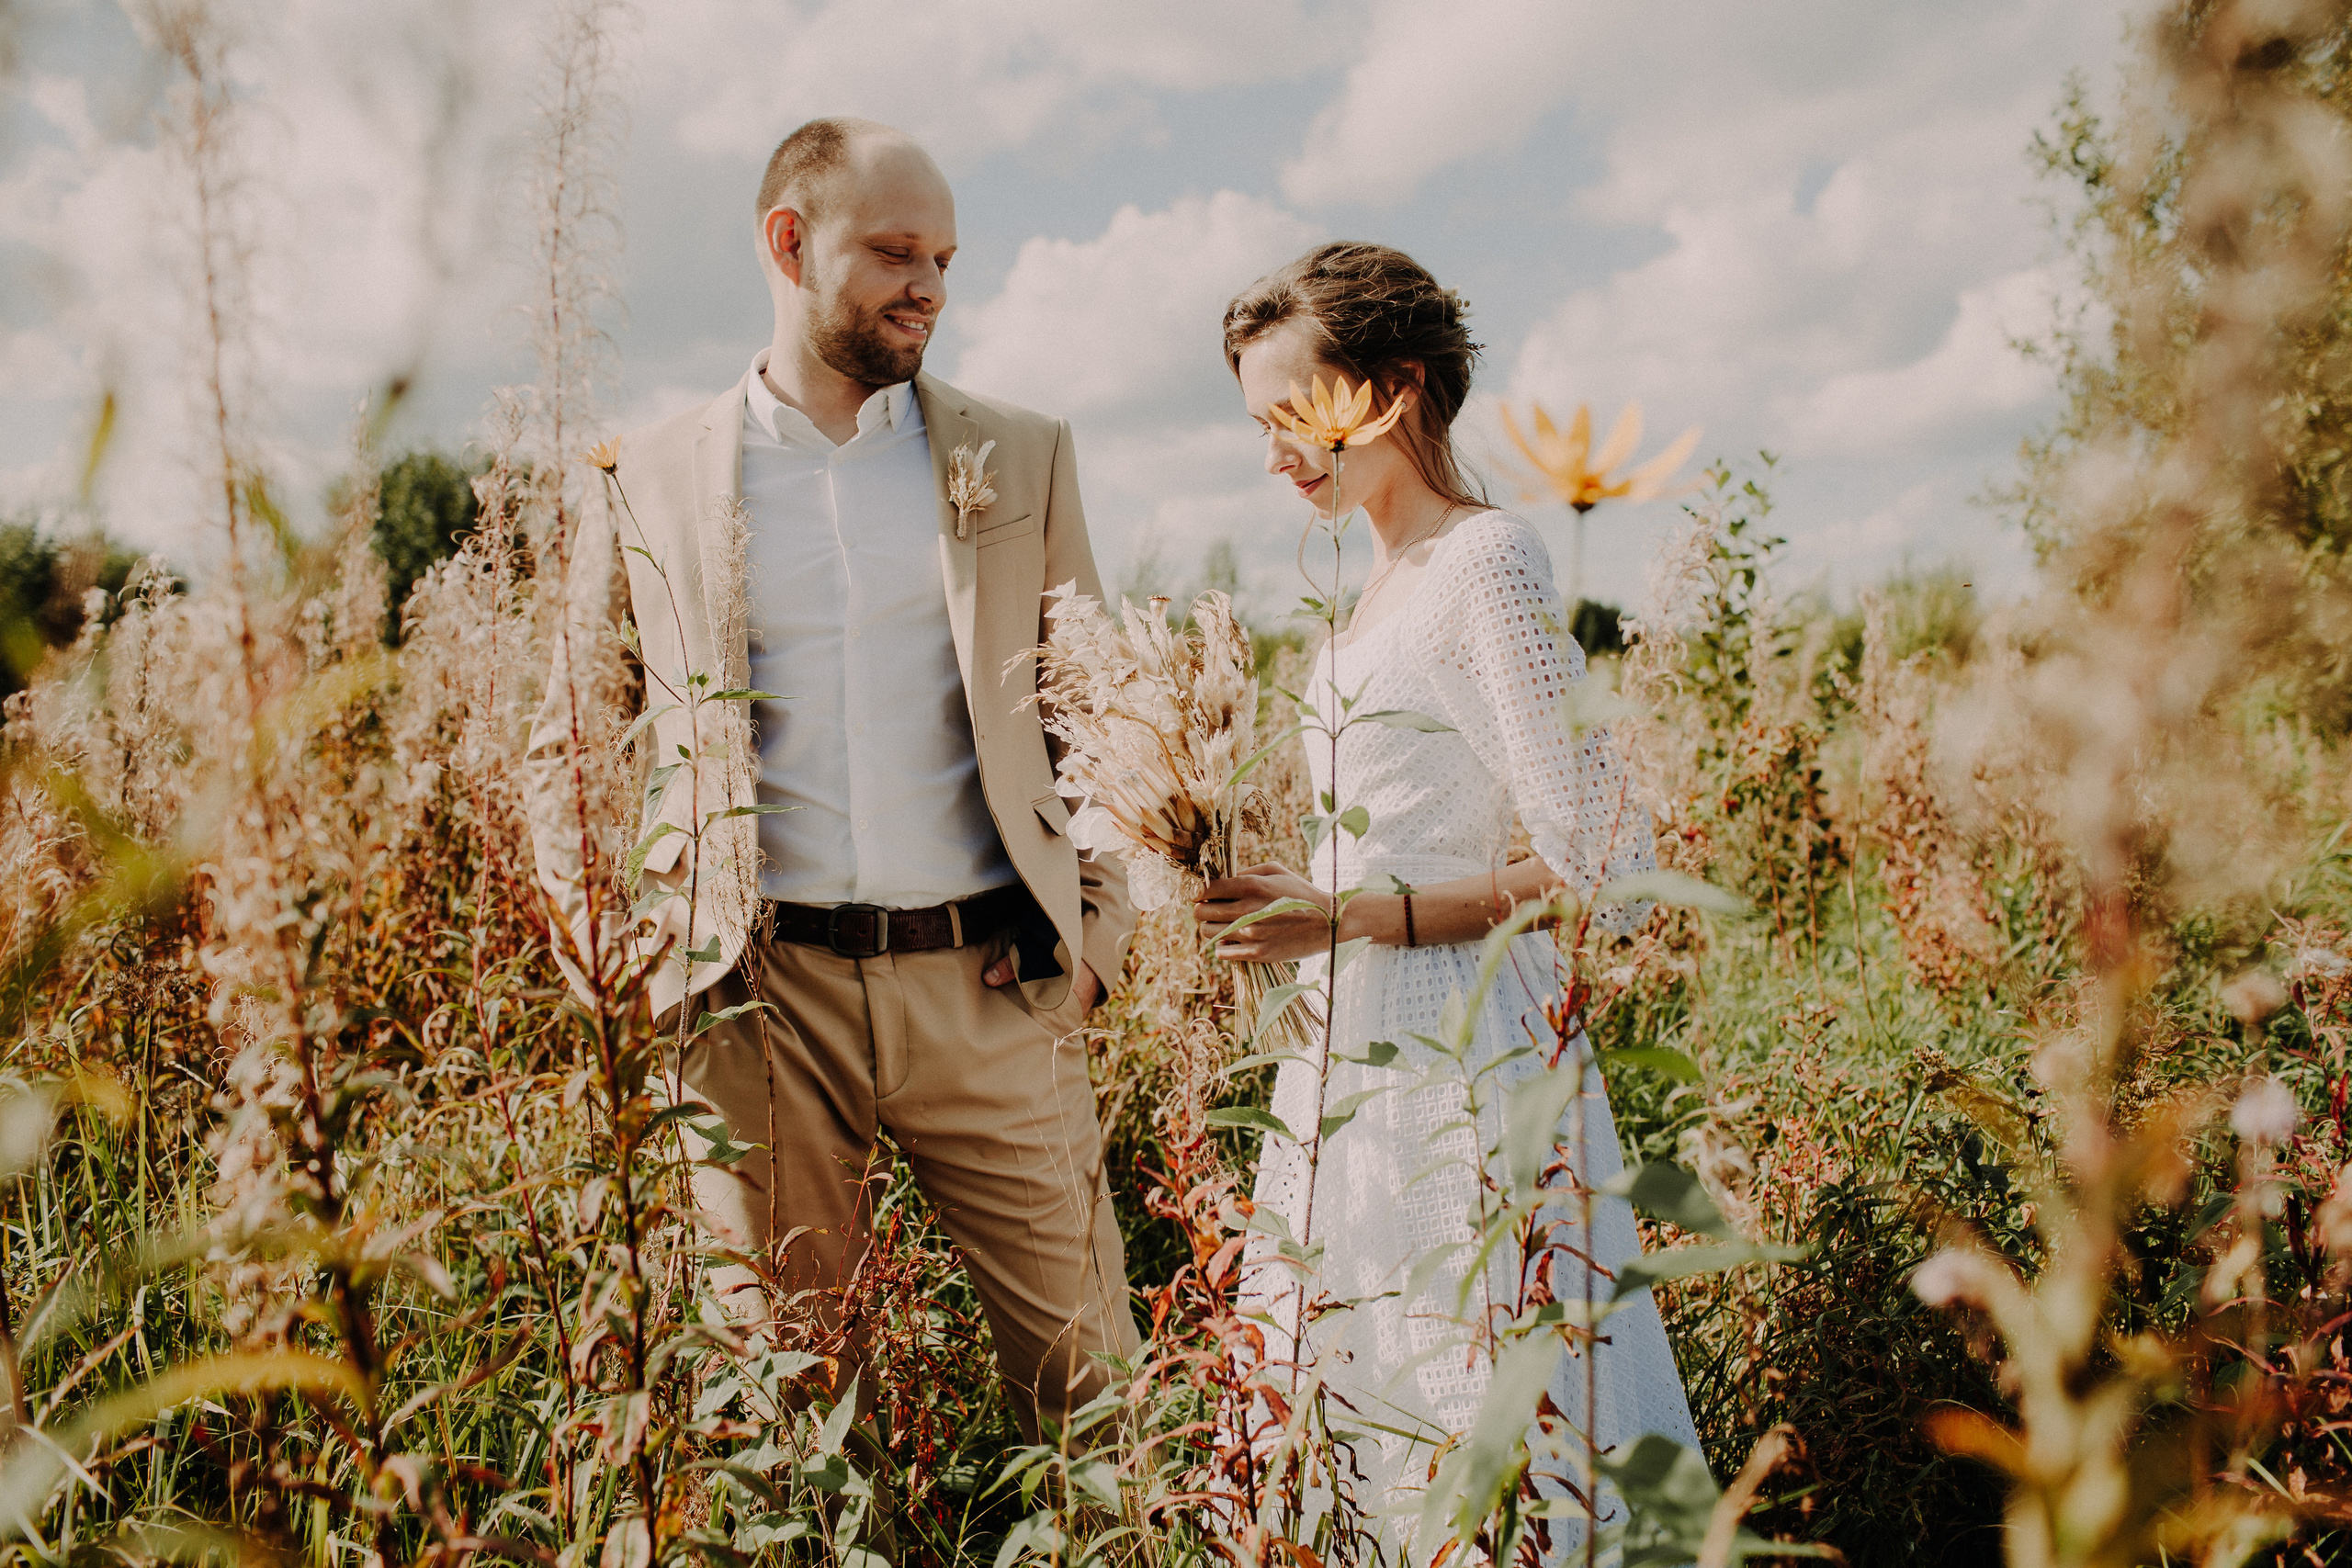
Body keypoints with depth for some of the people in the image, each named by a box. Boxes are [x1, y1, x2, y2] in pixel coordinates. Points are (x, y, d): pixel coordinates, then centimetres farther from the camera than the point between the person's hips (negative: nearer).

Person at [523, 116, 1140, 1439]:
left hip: (988, 984, 1)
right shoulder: (652, 481, 7)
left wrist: (1100, 927, 2)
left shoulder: (1021, 459, 9)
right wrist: (600, 949, 3)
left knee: (1087, 1373, 4)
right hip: (764, 995, 0)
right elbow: (565, 740, 14)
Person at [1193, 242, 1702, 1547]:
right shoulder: (1390, 573, 13)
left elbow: (1601, 871, -18)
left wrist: (1346, 918, -20)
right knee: (1341, 1417, 17)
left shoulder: (1489, 563, -14)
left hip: (1459, 1051, -9)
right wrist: (1273, 882, 10)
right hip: (1360, 1047, 9)